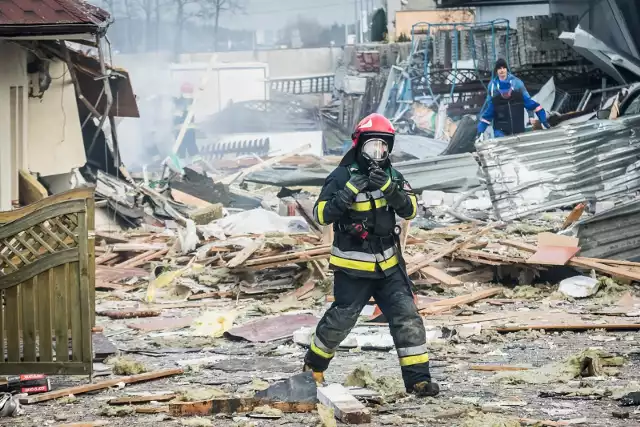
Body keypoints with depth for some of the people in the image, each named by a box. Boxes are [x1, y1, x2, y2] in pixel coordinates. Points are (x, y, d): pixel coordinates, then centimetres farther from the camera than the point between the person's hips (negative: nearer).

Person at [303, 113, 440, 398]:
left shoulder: (392, 176, 4)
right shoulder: (342, 177, -11)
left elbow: (410, 209, -8)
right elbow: (322, 214, -18)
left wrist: (388, 188, -24)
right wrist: (349, 191, -28)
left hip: (388, 265, 4)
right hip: (353, 267, -4)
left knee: (407, 317, -5)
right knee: (340, 320, 4)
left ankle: (417, 378, -2)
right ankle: (314, 365, 29)